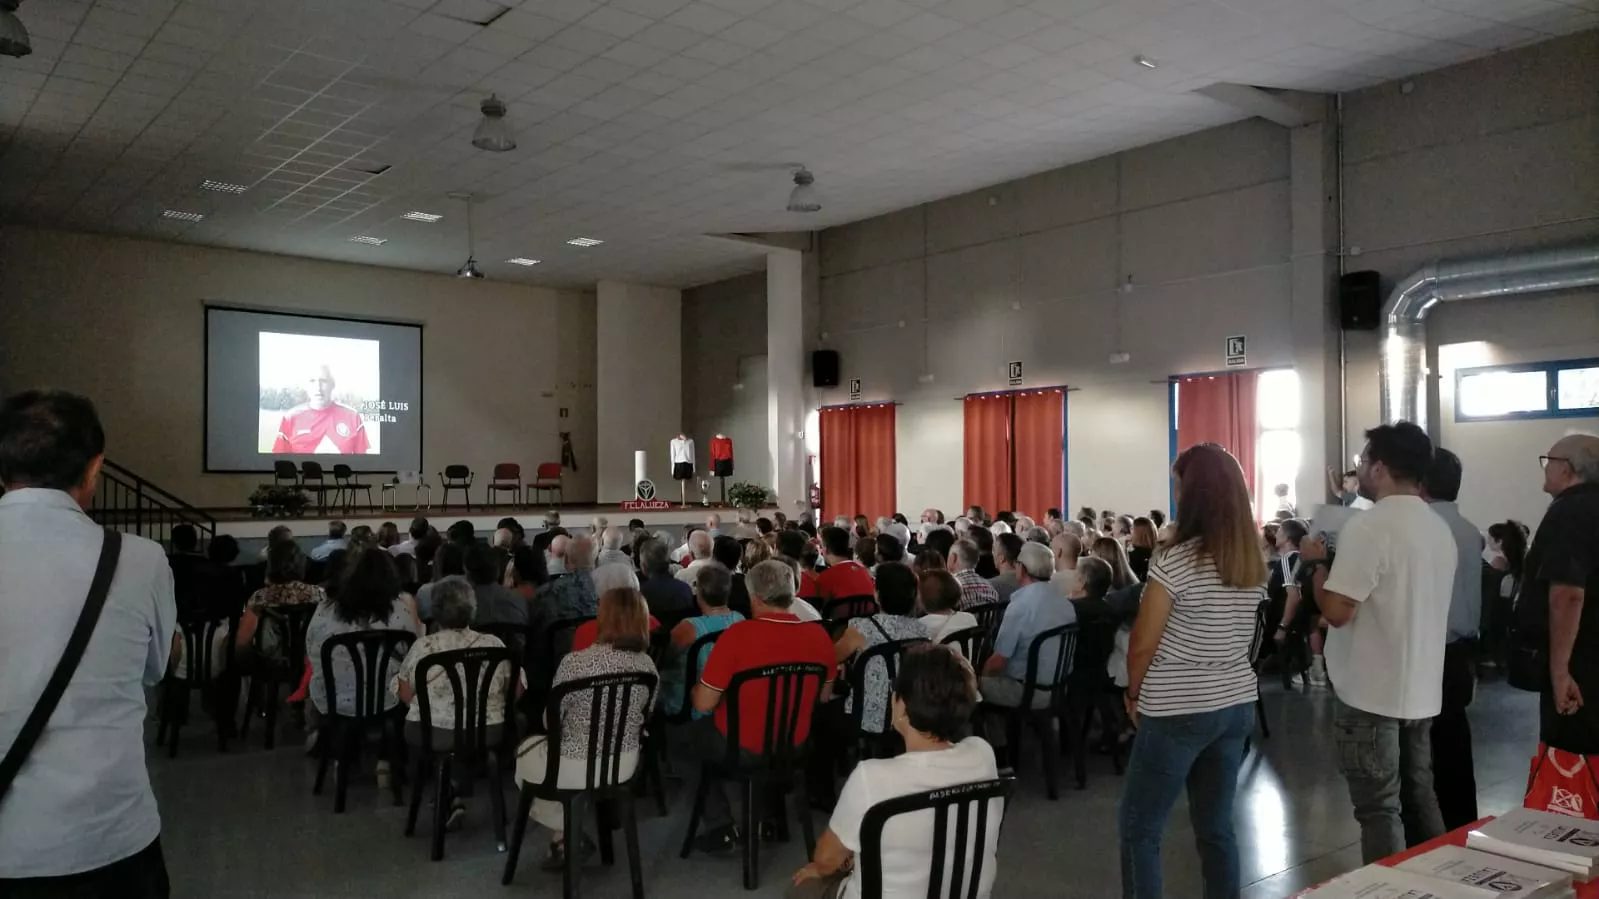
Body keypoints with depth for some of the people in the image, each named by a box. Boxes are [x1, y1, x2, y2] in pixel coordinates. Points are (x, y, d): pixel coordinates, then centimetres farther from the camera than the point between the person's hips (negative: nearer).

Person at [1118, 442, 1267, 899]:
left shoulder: (1175, 561, -18)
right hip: (1237, 704, 7)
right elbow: (1235, 634, 13)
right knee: (1217, 828, 15)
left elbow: (1142, 643, -14)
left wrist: (1134, 693, 3)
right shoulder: (1254, 563, 5)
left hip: (1179, 711, -7)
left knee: (1138, 830, 5)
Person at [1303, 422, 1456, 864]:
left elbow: (1337, 611, -22)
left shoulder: (1369, 525, -18)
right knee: (1419, 799, 18)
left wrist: (1316, 562, -6)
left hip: (1371, 692, -8)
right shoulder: (1441, 529, 8)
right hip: (1422, 690, 8)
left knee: (1379, 809, 0)